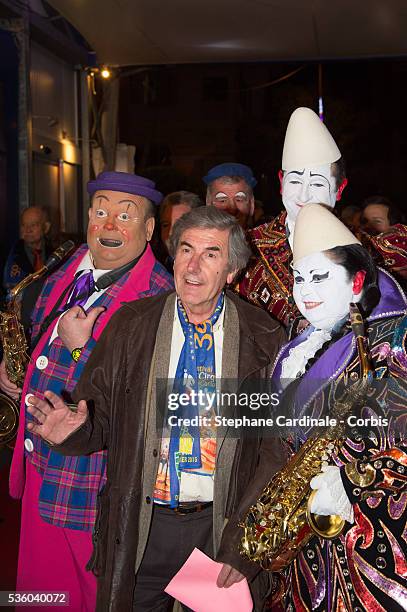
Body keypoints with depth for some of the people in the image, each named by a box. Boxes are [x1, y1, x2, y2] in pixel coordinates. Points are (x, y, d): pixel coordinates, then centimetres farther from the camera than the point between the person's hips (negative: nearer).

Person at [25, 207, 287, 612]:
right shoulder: (131, 325, -3)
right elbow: (101, 421, 0)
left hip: (222, 530, 0)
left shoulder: (263, 338, -6)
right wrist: (76, 432, -22)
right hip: (139, 530, 1)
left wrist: (245, 538, -11)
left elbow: (277, 446, -6)